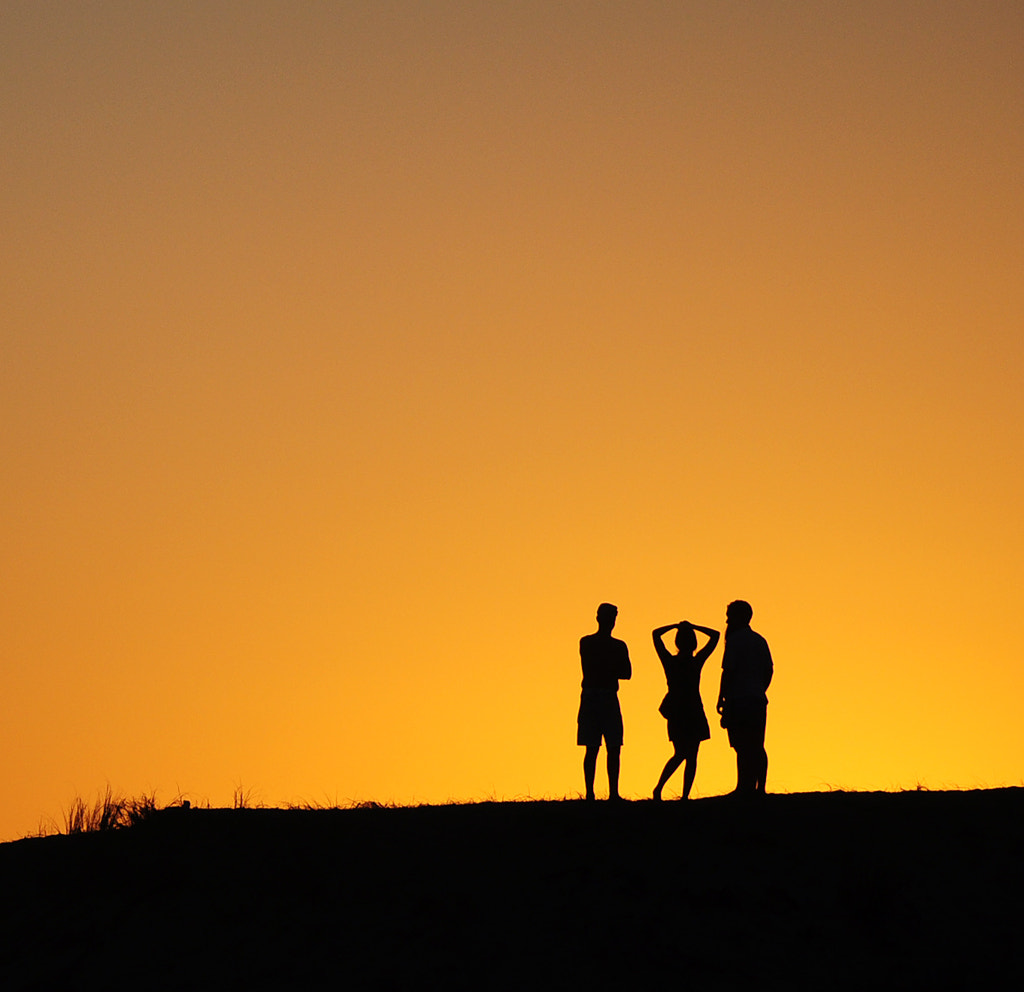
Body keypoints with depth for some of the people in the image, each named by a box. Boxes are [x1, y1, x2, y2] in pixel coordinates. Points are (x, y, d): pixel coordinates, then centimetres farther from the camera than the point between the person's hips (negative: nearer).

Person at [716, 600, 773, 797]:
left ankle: (745, 787, -12)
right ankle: (759, 788, 6)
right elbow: (769, 670, 16)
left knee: (742, 747, -8)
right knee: (757, 747, 9)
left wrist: (721, 697, -6)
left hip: (738, 700, -7)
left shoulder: (734, 640, -5)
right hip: (758, 700, 7)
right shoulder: (760, 640, 17)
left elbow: (728, 670, -11)